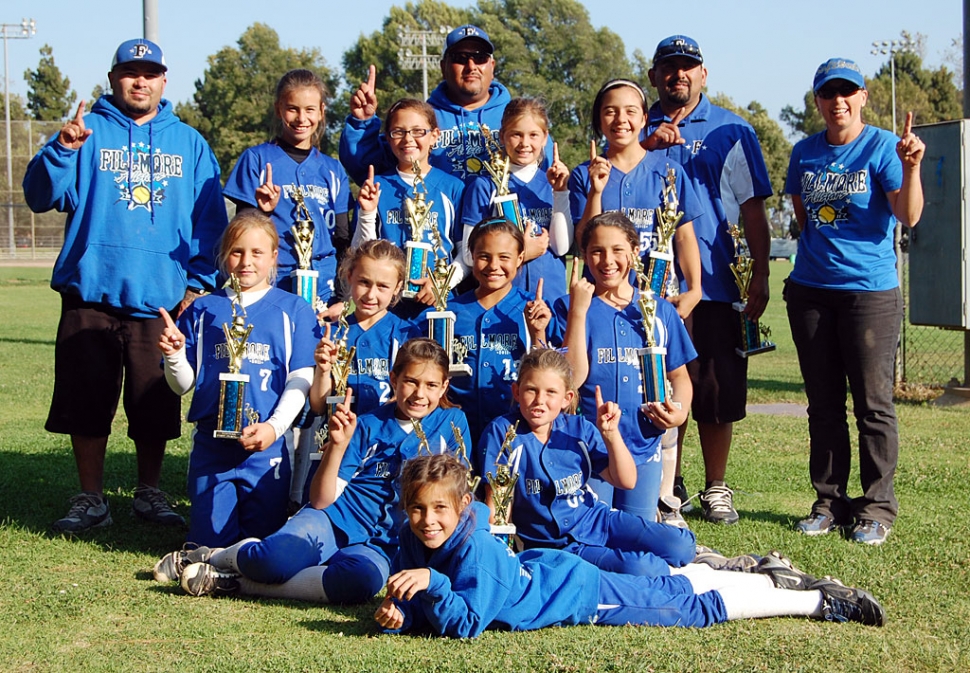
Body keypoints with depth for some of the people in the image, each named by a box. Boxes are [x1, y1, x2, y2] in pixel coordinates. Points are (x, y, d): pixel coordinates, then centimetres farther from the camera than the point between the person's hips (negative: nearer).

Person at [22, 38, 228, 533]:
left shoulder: (188, 143, 12)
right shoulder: (89, 131, 6)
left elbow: (210, 221, 11)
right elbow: (42, 195, -4)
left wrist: (199, 282, 1)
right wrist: (63, 149, -21)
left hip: (161, 298, 1)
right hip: (92, 293, -1)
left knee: (155, 405, 6)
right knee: (87, 402, 3)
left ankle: (149, 493, 22)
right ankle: (91, 498, 15)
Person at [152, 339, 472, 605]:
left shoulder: (451, 423, 8)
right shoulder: (367, 425, 7)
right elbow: (321, 501, 0)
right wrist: (338, 444, -13)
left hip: (379, 544, 0)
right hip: (332, 520, 0)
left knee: (364, 578, -39)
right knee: (277, 558, -36)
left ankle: (236, 583, -24)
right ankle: (215, 557, -1)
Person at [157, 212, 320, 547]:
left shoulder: (293, 310, 4)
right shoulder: (202, 310, 9)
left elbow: (301, 380, -3)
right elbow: (183, 384, 8)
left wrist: (274, 426, -16)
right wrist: (174, 354, -12)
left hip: (268, 447, -1)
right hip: (211, 446, 1)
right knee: (210, 543, 0)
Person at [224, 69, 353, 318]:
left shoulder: (332, 170, 12)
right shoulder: (256, 159, 3)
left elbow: (342, 239, 14)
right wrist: (262, 211, -18)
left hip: (324, 296, 3)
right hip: (270, 291, -2)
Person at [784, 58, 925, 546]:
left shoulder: (883, 146, -6)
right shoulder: (805, 153, 9)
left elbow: (909, 216, -17)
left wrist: (911, 167, -32)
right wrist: (816, 251, 13)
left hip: (870, 290, -5)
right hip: (810, 289, 5)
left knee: (872, 403, -3)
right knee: (823, 404, 10)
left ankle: (877, 507, 6)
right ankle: (829, 501, 19)